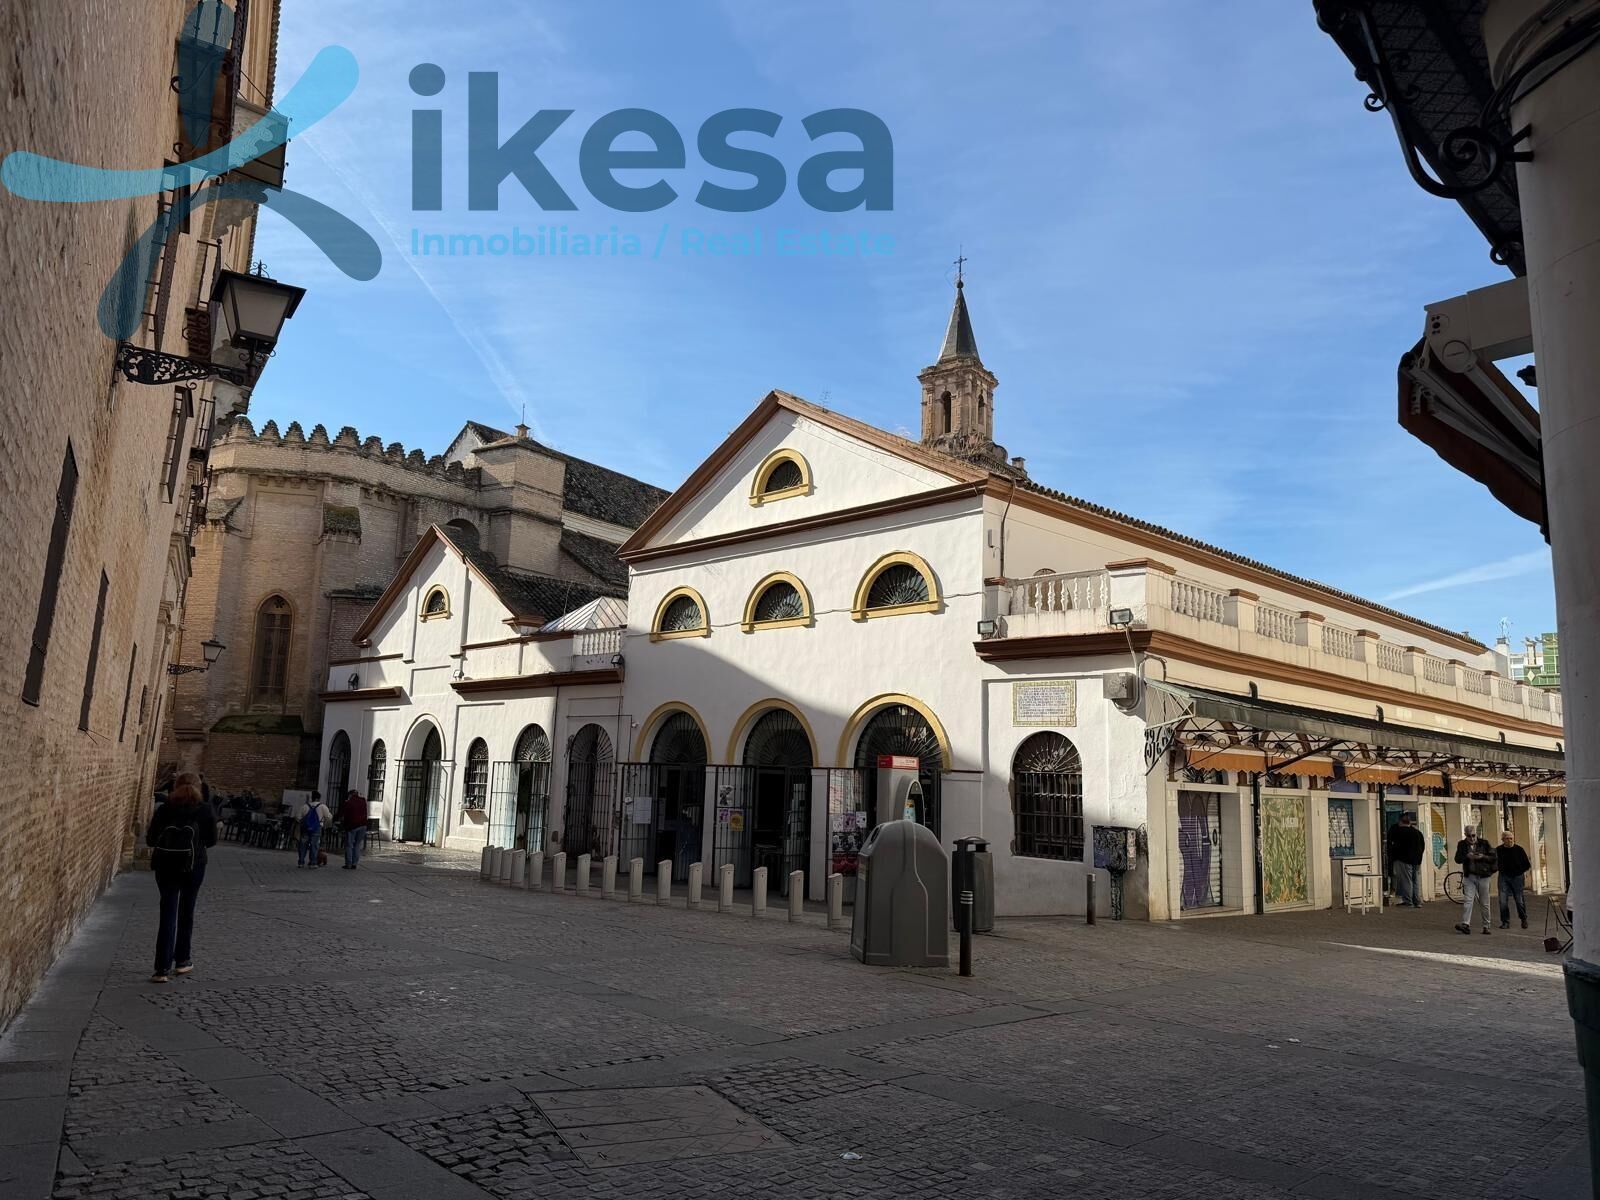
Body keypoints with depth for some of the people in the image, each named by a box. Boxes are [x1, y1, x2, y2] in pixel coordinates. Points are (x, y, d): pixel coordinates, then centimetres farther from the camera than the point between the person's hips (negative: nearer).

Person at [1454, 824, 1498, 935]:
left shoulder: (1484, 843, 1)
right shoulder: (1462, 844, 4)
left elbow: (1493, 857, 1)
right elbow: (1457, 859, 3)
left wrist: (1482, 857, -16)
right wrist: (1467, 856, -15)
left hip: (1483, 876, 0)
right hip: (1469, 876, 0)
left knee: (1484, 903, 6)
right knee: (1467, 900, -12)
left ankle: (1486, 926, 17)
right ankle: (1466, 924, -18)